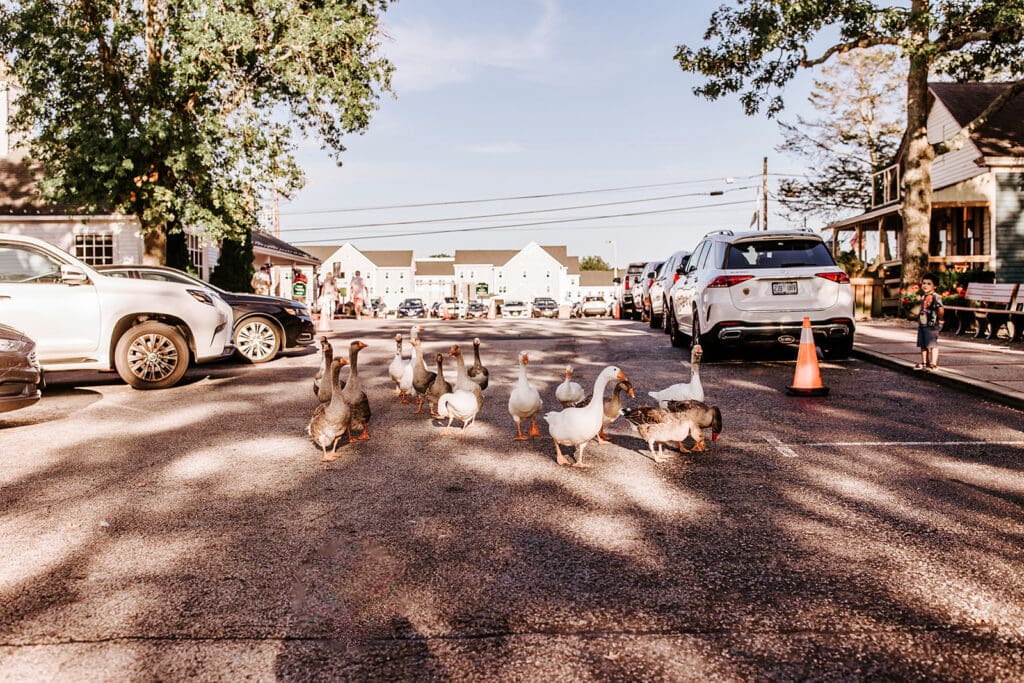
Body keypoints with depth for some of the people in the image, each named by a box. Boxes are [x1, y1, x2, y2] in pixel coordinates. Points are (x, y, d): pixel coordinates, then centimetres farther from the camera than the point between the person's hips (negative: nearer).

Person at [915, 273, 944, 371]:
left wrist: (939, 320, -14)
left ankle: (933, 364, 2)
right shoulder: (923, 297, 12)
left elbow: (941, 309, -24)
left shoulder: (935, 297, -15)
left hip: (931, 325, -9)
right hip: (922, 325, 9)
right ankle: (924, 362, 24)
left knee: (932, 344, -3)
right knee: (923, 345, 14)